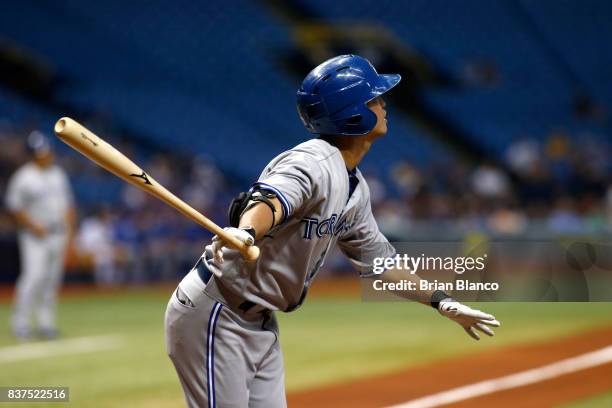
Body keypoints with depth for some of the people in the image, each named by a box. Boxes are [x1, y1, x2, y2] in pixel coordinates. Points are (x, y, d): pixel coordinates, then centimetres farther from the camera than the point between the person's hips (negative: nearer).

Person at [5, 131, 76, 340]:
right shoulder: (23, 177, -8)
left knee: (52, 279, 6)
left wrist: (69, 227, 9)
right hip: (35, 235, -6)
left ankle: (46, 323, 12)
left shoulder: (58, 174, 12)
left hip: (58, 234, 6)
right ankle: (21, 323, -9)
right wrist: (33, 226, -16)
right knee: (34, 276, -16)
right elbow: (14, 207, -8)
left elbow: (67, 202, 19)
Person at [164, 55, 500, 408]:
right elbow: (270, 202, -41)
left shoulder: (356, 188, 9)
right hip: (214, 313, -10)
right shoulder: (314, 163, -21)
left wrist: (444, 303, 22)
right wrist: (244, 234, -63)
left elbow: (378, 259, 21)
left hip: (261, 323, 10)